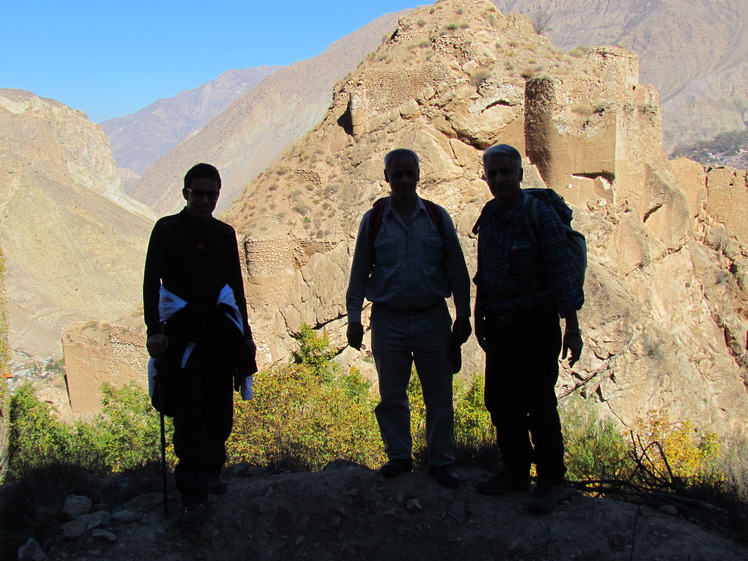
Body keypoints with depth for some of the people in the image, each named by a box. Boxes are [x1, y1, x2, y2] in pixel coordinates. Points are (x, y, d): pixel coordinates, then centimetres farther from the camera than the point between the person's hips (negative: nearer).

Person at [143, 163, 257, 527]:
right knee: (189, 412, -7)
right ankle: (194, 495, -6)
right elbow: (152, 281, -7)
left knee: (220, 408, 6)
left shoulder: (224, 234, 12)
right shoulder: (167, 230, 0)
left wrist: (245, 333, 17)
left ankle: (211, 469, 28)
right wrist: (154, 329, -19)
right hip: (182, 333, -4)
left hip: (220, 332, 4)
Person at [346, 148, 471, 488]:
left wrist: (463, 316, 3)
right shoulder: (373, 220, 2)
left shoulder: (438, 217, 3)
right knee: (391, 396, 8)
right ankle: (398, 456, 24)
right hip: (388, 320, 0)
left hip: (432, 318, 0)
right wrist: (354, 318, 2)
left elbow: (457, 270, 6)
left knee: (439, 395, 4)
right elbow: (359, 273, 6)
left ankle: (441, 461, 17)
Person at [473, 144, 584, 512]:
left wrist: (572, 328, -19)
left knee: (538, 404, -2)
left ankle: (551, 481, 13)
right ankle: (515, 470, 28)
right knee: (500, 401, 12)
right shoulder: (489, 215, 6)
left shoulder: (540, 216, -14)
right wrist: (479, 317, 19)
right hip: (498, 323, 7)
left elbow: (562, 274, -16)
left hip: (535, 324, -7)